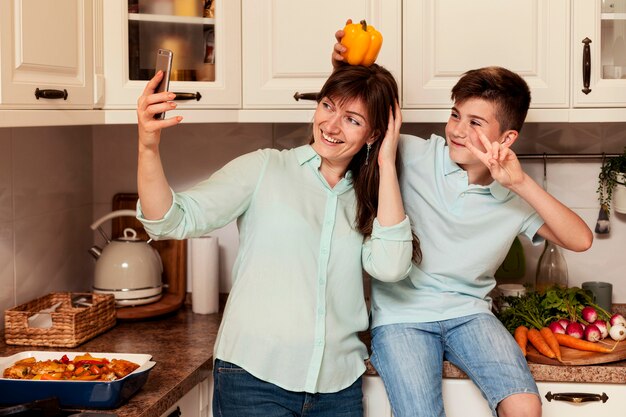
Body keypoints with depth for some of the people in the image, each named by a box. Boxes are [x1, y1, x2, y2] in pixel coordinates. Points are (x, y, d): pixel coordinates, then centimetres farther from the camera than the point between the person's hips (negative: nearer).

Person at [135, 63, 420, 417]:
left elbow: (390, 267, -12)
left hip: (339, 387, 3)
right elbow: (173, 221, -11)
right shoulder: (265, 169, -1)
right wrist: (148, 148, -29)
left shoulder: (368, 198, 8)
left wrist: (387, 163, -7)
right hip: (254, 378, -3)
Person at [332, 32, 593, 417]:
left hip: (469, 313, 2)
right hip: (402, 316, -1)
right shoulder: (415, 156, -2)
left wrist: (522, 183, -22)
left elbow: (580, 240, -11)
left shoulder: (513, 198, 1)